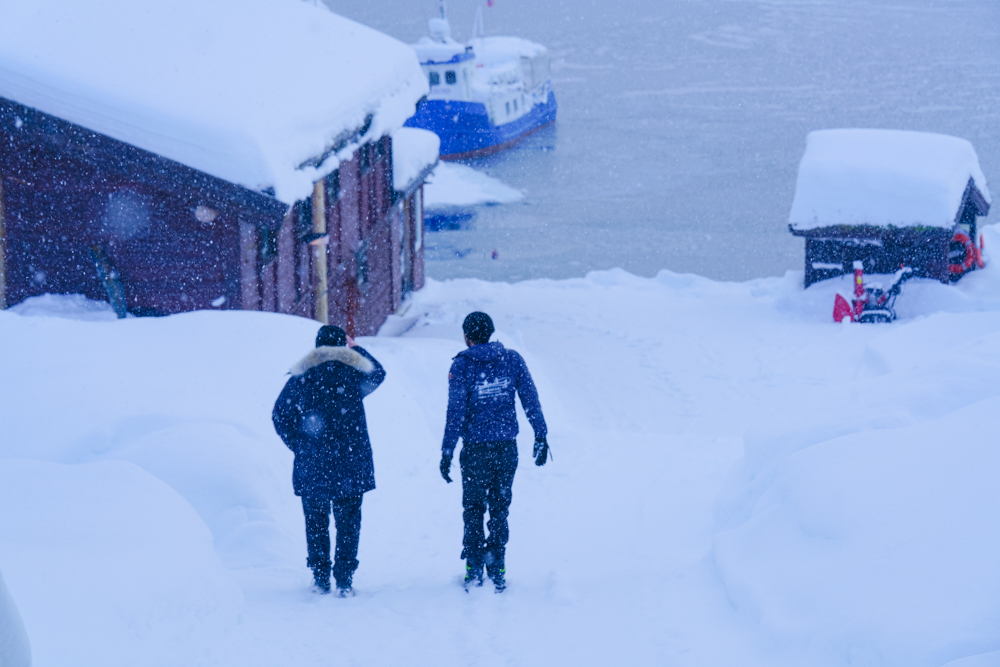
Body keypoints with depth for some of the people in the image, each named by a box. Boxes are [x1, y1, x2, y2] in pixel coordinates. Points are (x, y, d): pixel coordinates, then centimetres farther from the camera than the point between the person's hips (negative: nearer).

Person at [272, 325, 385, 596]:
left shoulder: (302, 375, 0)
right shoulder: (354, 372, 0)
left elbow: (280, 415, 3)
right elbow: (378, 373, 24)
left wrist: (298, 446, 9)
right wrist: (355, 348, 35)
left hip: (311, 463, 0)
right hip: (350, 462, 0)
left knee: (315, 521, 11)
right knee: (348, 521, 4)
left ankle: (320, 579, 12)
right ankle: (344, 580, 0)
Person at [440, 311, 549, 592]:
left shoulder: (462, 365, -9)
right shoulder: (512, 359, 0)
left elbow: (456, 411, -12)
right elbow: (531, 400, -1)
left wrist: (447, 452, -9)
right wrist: (540, 436, 6)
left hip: (476, 449, -3)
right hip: (507, 447, 3)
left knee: (473, 508, 12)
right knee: (499, 507, 13)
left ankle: (474, 570, 10)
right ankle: (497, 569, 12)